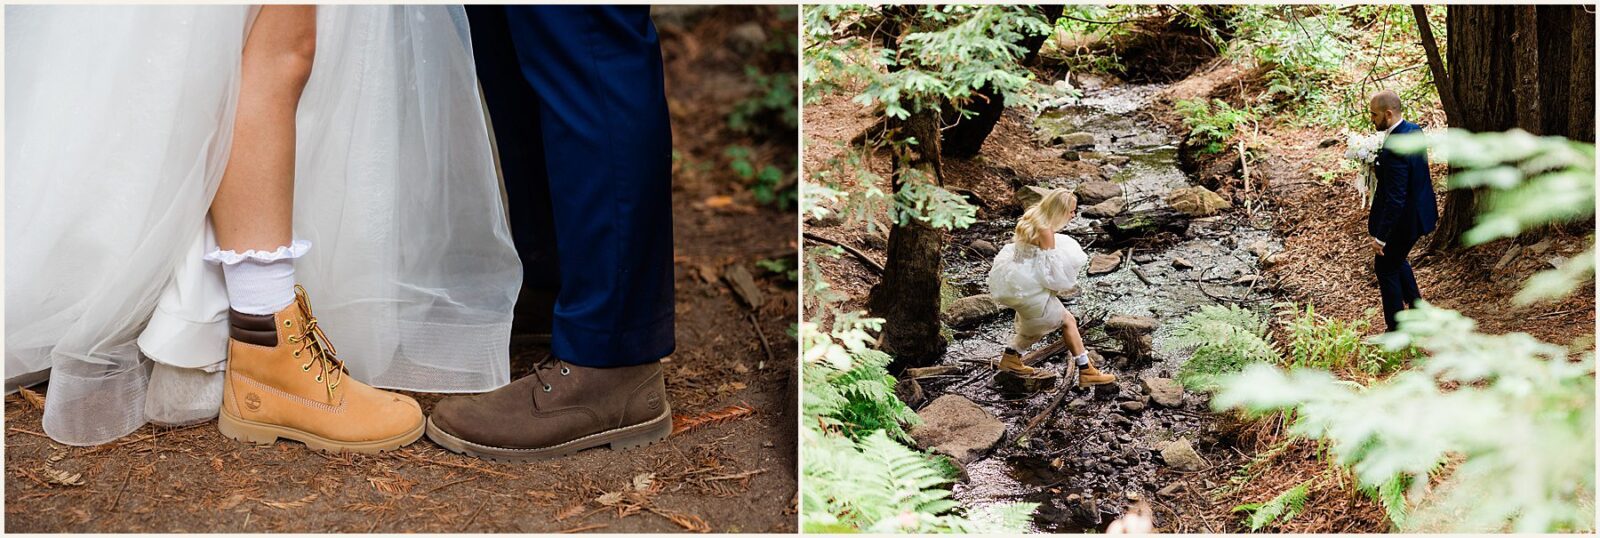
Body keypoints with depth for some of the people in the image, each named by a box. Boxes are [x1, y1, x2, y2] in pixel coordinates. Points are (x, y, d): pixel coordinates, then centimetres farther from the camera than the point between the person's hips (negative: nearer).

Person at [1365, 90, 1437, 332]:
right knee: (1397, 259, 30)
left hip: (1402, 220, -9)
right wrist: (1378, 166, 2)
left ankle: (1396, 330, 21)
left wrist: (1380, 237, -23)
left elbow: (1395, 200, -30)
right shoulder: (1414, 130, -3)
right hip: (1420, 211, 9)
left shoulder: (1394, 149, -32)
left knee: (1386, 267, 10)